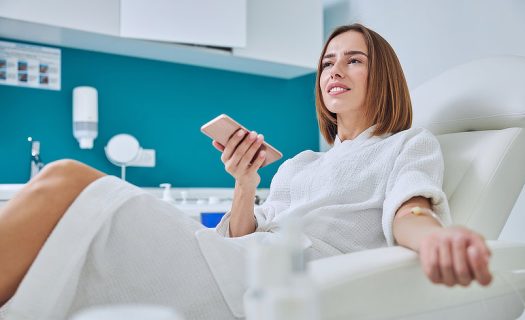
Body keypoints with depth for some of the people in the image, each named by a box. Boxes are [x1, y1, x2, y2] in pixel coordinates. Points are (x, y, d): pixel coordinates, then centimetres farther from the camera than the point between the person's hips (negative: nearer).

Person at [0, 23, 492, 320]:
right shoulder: (296, 165, 31)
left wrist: (432, 235, -33)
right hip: (239, 269, 6)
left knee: (65, 184, -21)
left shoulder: (411, 144, 16)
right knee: (60, 185, -11)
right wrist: (245, 186, 2)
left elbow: (406, 210, -9)